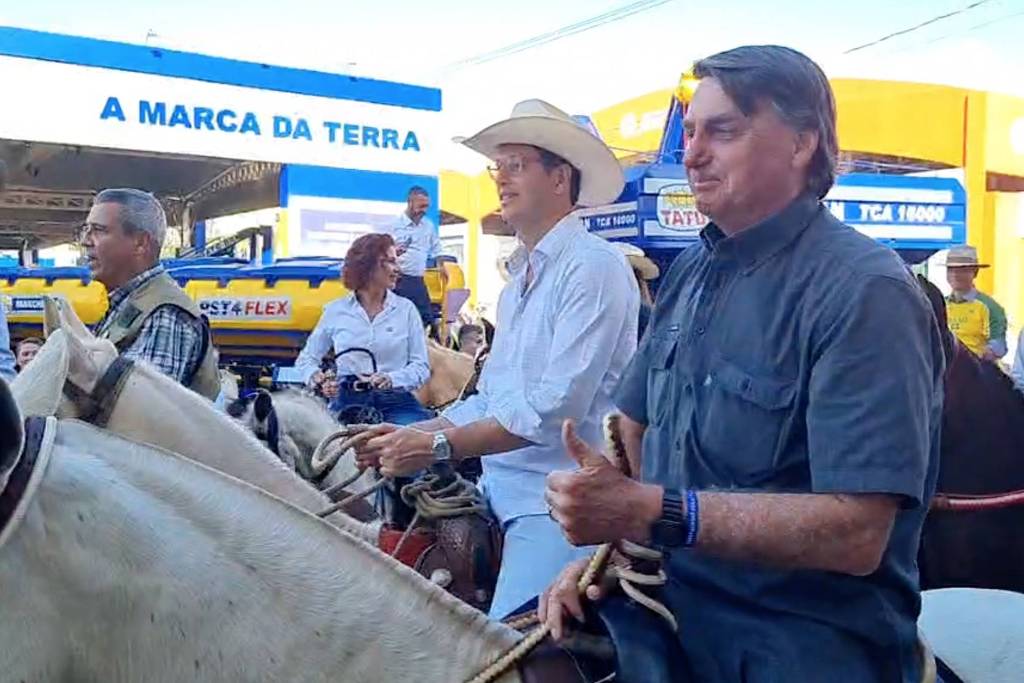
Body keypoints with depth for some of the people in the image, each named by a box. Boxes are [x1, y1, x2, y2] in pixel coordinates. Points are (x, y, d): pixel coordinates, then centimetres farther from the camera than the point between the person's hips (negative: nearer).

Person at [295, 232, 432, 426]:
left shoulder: (406, 308, 8)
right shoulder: (335, 311, 10)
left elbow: (421, 366, 5)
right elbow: (305, 359, 19)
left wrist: (391, 379, -15)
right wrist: (318, 378, -4)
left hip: (396, 402, 0)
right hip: (348, 401, 0)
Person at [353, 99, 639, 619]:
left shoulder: (593, 266, -12)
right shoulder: (518, 280, 18)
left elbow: (555, 407, -19)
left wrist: (437, 446, -16)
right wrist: (409, 435, 5)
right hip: (507, 495, 8)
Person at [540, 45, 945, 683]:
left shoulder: (865, 292, -18)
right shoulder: (690, 271, 7)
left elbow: (856, 533, -24)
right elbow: (635, 425, 11)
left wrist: (652, 513, -30)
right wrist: (600, 545, -5)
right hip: (676, 616, 6)